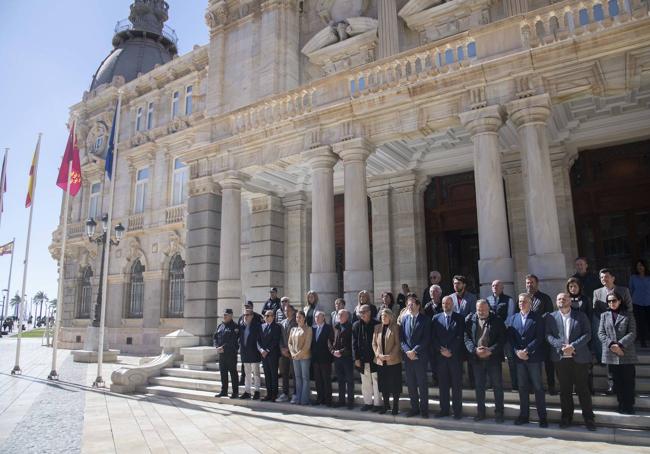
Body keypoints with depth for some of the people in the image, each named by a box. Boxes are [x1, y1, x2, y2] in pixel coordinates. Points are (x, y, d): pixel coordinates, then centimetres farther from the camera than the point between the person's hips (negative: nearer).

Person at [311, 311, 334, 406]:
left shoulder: (328, 328, -5)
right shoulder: (313, 328, 11)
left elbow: (332, 340, -7)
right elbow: (312, 342, 13)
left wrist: (331, 350, -14)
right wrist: (312, 354, 6)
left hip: (325, 358, -5)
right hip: (315, 358, 5)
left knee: (327, 379, 1)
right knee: (318, 380, 10)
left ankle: (328, 399, 9)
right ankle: (320, 398, 19)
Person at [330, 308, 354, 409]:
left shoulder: (350, 327, -7)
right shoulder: (336, 327, 9)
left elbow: (351, 343, -12)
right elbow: (331, 340, 10)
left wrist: (341, 352, -15)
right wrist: (333, 351, -5)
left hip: (347, 357, -5)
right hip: (336, 357, 5)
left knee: (349, 380, 4)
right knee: (340, 380, 13)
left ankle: (350, 401, 12)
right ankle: (341, 400, 22)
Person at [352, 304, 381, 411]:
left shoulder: (376, 324, -4)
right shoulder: (356, 325, 3)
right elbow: (354, 343, 4)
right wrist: (356, 358, -1)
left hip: (374, 358, -3)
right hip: (362, 360, 3)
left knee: (376, 381, 2)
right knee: (365, 382, 11)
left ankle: (377, 403, 14)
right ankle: (368, 402, 23)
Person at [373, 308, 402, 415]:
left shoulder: (395, 327, -4)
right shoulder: (377, 327, 8)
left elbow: (397, 343, -8)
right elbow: (374, 343, 8)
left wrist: (390, 356, -16)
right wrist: (378, 354, -6)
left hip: (393, 361, -4)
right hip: (380, 361, 4)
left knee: (395, 384, 3)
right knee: (383, 384, 10)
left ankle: (395, 406, 16)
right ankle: (386, 405, 23)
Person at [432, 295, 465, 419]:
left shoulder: (459, 318, 2)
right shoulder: (436, 318, 8)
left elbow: (460, 337, -6)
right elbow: (434, 337, 4)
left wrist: (451, 351, -12)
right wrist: (441, 350, -9)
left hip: (455, 355, -2)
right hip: (440, 356, 2)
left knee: (457, 384, 4)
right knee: (442, 384, 7)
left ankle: (457, 410, 13)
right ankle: (444, 409, 15)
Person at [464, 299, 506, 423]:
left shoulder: (497, 320, -3)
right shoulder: (470, 320, 0)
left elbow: (502, 339, -7)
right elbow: (466, 337, -1)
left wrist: (490, 350, -17)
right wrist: (474, 349, -16)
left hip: (493, 358, -2)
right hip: (476, 358, 2)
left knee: (497, 386, 6)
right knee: (479, 386, 11)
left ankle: (499, 413, 19)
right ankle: (480, 411, 24)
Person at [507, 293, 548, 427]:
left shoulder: (537, 318, -1)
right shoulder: (512, 318, 10)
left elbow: (539, 337, -9)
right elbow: (510, 338, 6)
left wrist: (526, 350, -16)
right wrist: (517, 351, -9)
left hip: (533, 357, -3)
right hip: (518, 357, 3)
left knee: (538, 387, 2)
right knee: (522, 387, 10)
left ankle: (542, 416, 12)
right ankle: (524, 415, 18)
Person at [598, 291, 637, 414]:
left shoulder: (628, 314, 5)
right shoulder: (604, 315, 11)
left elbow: (632, 333, -4)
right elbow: (601, 333, 4)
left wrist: (620, 344, -15)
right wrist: (611, 344, -12)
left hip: (627, 354, -2)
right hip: (610, 354, 2)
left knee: (628, 381, 1)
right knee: (617, 381, 7)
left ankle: (629, 406, 10)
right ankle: (621, 405, 15)